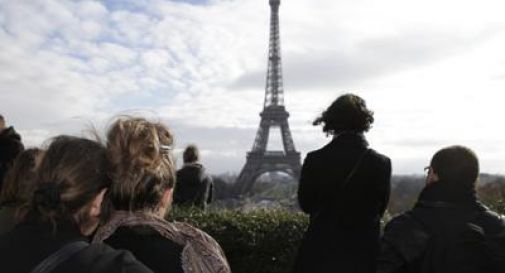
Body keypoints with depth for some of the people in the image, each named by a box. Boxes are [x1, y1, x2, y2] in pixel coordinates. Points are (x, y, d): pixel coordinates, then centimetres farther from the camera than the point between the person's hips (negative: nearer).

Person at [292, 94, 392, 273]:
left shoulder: (314, 161, -13)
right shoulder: (381, 164, -13)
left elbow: (305, 204, 0)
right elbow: (380, 208, 1)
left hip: (319, 254, 0)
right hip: (362, 256, 1)